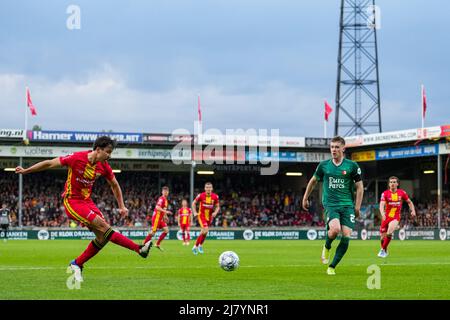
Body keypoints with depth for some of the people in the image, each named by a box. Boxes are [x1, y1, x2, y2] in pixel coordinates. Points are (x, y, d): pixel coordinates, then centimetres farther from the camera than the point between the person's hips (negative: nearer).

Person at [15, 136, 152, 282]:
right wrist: (25, 171, -3)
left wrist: (121, 207, 12)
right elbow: (49, 164, -9)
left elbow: (114, 185, 15)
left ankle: (76, 265, 11)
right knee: (102, 225, -21)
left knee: (102, 236, -4)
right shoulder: (77, 158, -19)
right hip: (72, 200, -7)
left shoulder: (104, 166, -3)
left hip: (87, 201, 7)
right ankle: (139, 249, -23)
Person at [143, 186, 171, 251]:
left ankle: (158, 244, 4)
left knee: (166, 230, 0)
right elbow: (157, 207, -27)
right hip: (156, 217, -9)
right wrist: (165, 211, -30)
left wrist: (165, 216, 19)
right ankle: (144, 244, -2)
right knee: (153, 232, -9)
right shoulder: (161, 199, -13)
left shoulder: (165, 200, 16)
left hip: (160, 218, 9)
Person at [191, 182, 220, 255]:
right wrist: (195, 212, -9)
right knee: (205, 230, -21)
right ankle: (200, 245, -3)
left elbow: (217, 206, 5)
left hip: (210, 216, 4)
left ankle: (196, 246, 30)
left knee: (204, 232, 11)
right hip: (202, 215, -4)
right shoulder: (201, 195, -14)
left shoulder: (215, 197, -7)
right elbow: (194, 203, 1)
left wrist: (215, 212, -14)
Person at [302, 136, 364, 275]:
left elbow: (359, 186, 6)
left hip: (347, 205, 1)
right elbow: (313, 181, 22)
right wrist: (305, 198, 26)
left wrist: (357, 207, 0)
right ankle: (327, 247, 7)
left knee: (346, 237, -10)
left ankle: (332, 267, 5)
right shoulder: (324, 165, 6)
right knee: (335, 229, -28)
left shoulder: (352, 166, 1)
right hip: (330, 204, 0)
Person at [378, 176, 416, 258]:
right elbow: (381, 205, -21)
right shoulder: (385, 193, -8)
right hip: (386, 217, 1)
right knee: (383, 237, 6)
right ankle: (385, 251, 33)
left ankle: (383, 250, -10)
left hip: (395, 217, -1)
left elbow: (409, 202, 12)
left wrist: (413, 211, -5)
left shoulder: (402, 193, -2)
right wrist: (382, 214, -40)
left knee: (389, 233, -26)